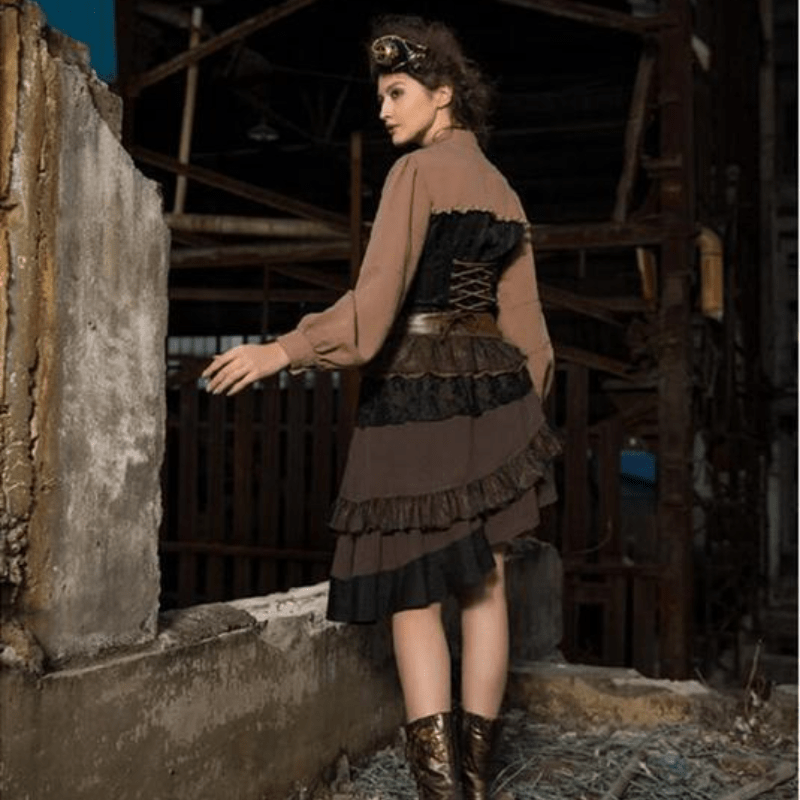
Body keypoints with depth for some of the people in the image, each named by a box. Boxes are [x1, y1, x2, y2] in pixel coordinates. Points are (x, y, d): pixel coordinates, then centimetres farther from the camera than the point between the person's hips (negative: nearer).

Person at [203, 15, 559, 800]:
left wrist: (282, 350, -15)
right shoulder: (502, 191, 13)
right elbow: (525, 327, 14)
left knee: (411, 592, 0)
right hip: (491, 396, 7)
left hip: (411, 398, -6)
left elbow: (375, 303, -18)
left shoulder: (418, 170, -8)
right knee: (482, 584, 8)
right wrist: (518, 416, 21)